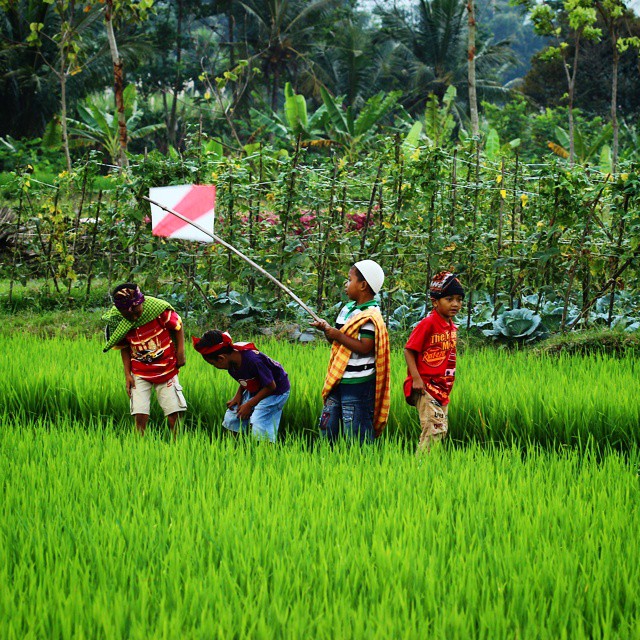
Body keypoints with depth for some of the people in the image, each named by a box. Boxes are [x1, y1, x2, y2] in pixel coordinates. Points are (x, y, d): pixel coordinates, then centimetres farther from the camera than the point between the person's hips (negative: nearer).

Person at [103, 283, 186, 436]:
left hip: (167, 370, -1)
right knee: (140, 416, -8)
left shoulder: (158, 308, -20)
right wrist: (127, 374, 0)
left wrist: (180, 353, -2)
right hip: (139, 374, 1)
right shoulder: (117, 319, -13)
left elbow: (178, 326, -2)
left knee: (174, 414, 0)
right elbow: (124, 348, 3)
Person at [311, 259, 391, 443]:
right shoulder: (347, 310, 13)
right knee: (327, 427, 14)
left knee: (355, 433, -5)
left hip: (358, 385, -9)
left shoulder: (370, 317, -15)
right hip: (338, 381, 9)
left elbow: (364, 348, -23)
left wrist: (338, 335, -21)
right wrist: (327, 329, -1)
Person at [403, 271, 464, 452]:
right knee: (434, 429, -15)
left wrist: (447, 385, 16)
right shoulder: (428, 324, -13)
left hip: (442, 388, 9)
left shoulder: (452, 328, 11)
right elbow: (409, 350, -13)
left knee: (441, 431, 11)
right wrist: (416, 378, -20)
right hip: (426, 387, -9)